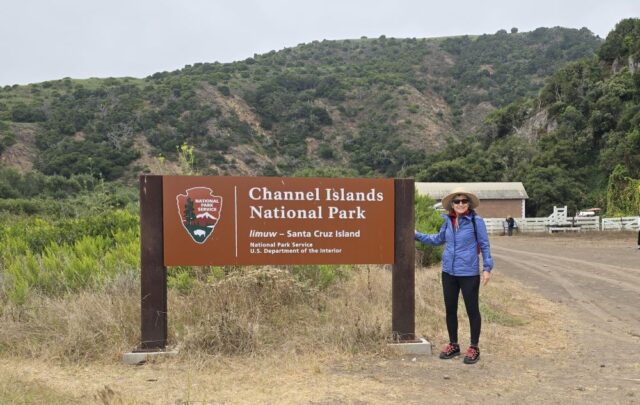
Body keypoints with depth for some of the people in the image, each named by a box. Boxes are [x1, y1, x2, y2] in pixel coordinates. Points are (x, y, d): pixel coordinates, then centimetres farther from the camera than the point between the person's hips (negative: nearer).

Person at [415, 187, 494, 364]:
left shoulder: (476, 221, -9)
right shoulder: (448, 221, 3)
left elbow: (484, 245, -5)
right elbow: (438, 239, 20)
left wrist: (487, 268, -10)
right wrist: (417, 235, 16)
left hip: (469, 273, -5)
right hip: (448, 272, 5)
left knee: (472, 309, 5)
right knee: (450, 309, 12)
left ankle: (474, 348, 18)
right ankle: (453, 345, 27)